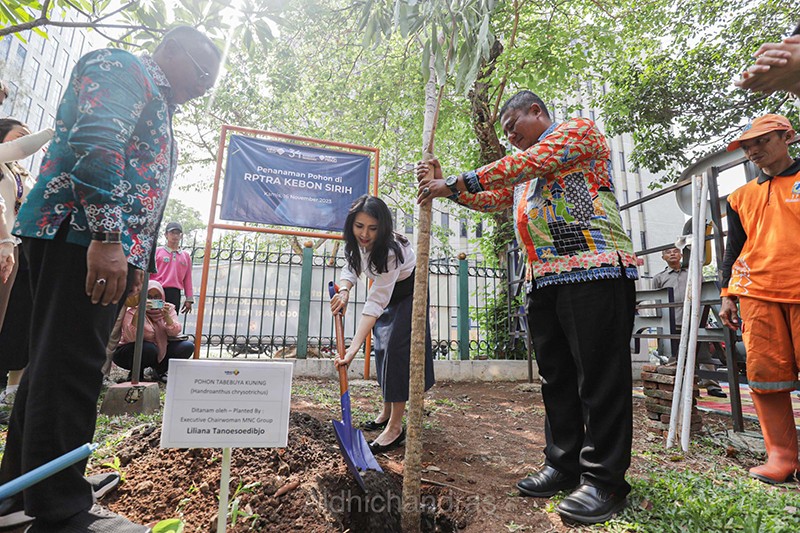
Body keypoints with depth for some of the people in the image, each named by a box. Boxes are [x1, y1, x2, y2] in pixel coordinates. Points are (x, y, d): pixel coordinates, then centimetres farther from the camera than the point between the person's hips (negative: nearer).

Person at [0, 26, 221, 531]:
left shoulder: (158, 109, 29)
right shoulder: (122, 67, 1)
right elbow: (96, 143, -18)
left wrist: (137, 264, 22)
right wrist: (107, 235, -27)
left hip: (109, 246, 10)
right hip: (81, 233, -10)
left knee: (57, 363, 13)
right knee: (70, 363, -8)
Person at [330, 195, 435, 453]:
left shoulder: (391, 250, -39)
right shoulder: (356, 241, -17)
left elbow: (376, 302, -43)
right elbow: (351, 268, -1)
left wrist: (354, 348, -47)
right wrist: (344, 291, -24)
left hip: (408, 294, -7)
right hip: (387, 292, 7)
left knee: (398, 350, -14)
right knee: (382, 347, 11)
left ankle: (395, 426, -5)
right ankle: (387, 411, 28)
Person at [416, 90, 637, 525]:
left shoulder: (578, 130, 6)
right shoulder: (523, 170, 30)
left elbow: (528, 163, -10)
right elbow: (491, 199, 23)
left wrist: (457, 181, -10)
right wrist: (447, 188, 9)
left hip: (594, 270, -8)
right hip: (544, 280, 8)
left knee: (600, 377, -4)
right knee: (556, 376, 9)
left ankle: (603, 480, 5)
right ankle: (563, 464, 19)